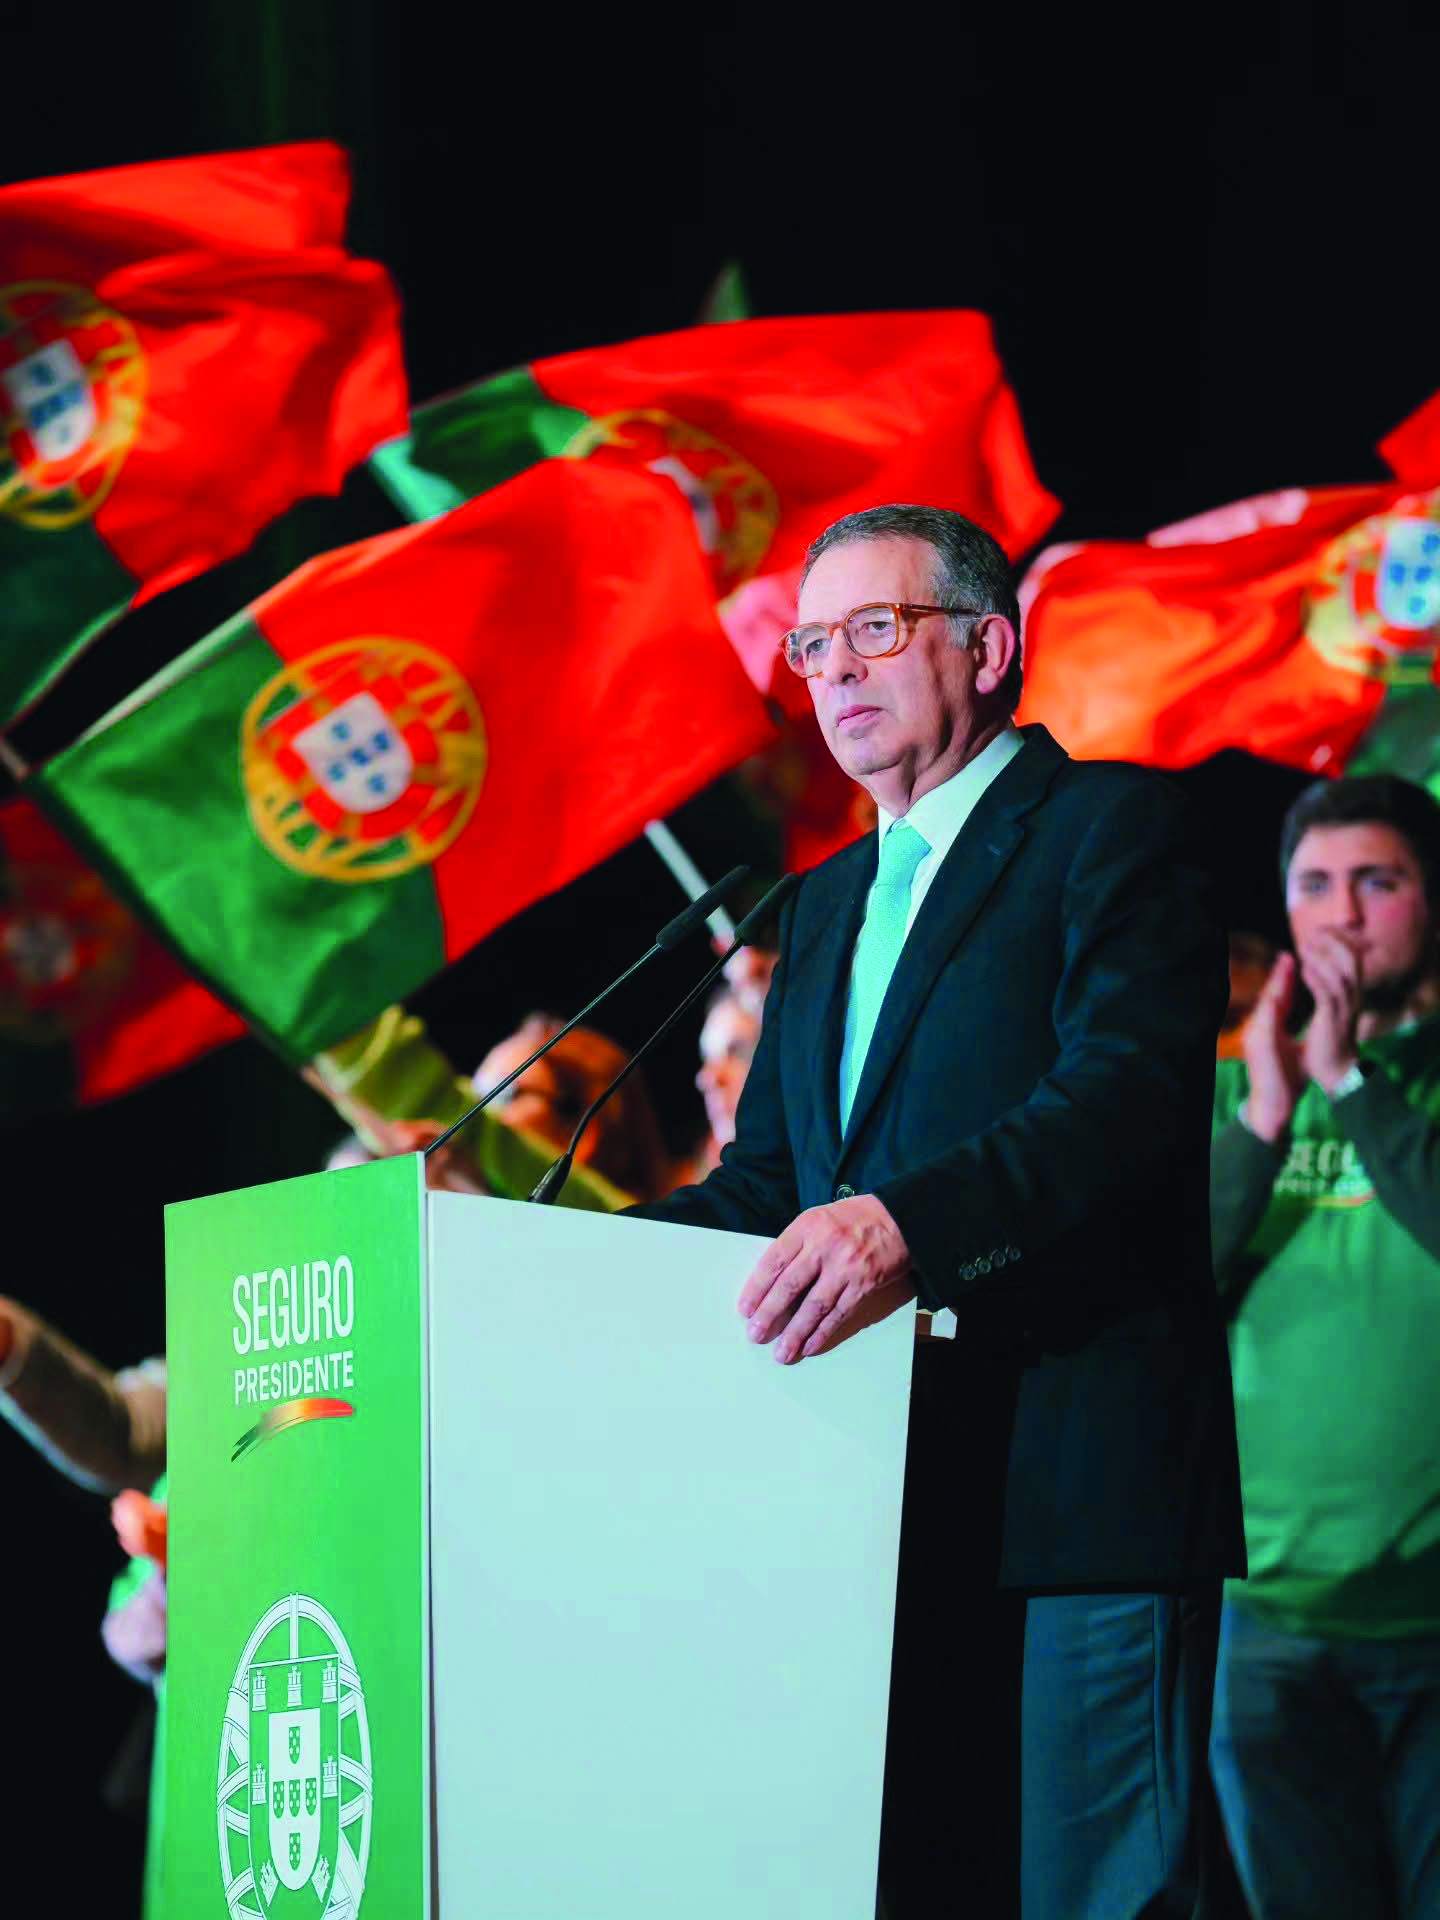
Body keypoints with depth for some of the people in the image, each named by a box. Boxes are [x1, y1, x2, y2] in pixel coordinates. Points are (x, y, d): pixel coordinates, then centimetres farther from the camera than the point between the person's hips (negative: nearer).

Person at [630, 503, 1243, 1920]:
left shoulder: (1113, 829, -1)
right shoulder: (823, 907, 24)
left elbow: (1131, 1095, -16)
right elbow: (767, 1178, 21)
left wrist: (911, 1220, -31)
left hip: (1076, 1470, -7)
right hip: (882, 1484, 7)